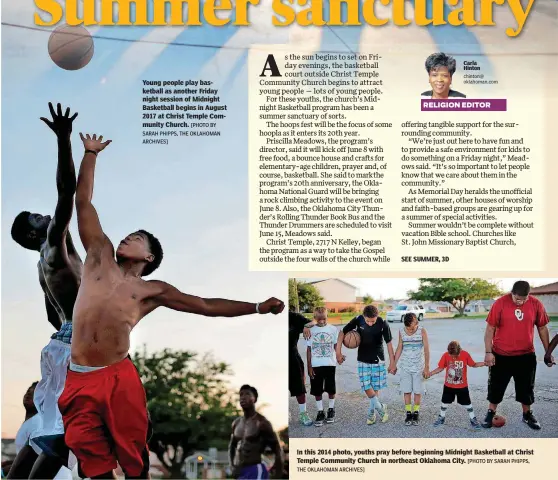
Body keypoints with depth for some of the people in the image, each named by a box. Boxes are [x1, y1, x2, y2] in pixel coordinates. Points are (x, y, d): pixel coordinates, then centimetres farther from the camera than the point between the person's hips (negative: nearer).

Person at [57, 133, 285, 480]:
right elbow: (83, 202, 18)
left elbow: (207, 306, 15)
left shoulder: (153, 291, 13)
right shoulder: (100, 258, 16)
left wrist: (258, 307, 11)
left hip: (119, 379, -1)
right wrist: (91, 154, 21)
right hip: (80, 379, 1)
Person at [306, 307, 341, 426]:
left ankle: (331, 410, 25)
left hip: (330, 364, 0)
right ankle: (320, 412, 15)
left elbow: (336, 345, 2)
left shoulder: (333, 329, -2)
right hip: (316, 365, 0)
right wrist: (309, 366, -3)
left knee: (331, 389, 6)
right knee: (317, 390, 4)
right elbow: (308, 349, 1)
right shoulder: (311, 330, -1)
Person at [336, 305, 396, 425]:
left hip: (378, 360, -1)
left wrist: (392, 363, -4)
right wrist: (338, 352, -7)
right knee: (366, 387, -8)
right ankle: (381, 408, 6)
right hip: (363, 360, 1)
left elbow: (389, 343, -7)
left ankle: (372, 412, 19)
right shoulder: (358, 320, -15)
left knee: (376, 388, 4)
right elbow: (343, 332, -4)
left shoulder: (383, 324, -17)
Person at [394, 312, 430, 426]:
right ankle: (408, 414, 9)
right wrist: (394, 364, 7)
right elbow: (399, 348, 7)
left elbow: (426, 350, -9)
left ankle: (416, 414, 12)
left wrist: (426, 367, -12)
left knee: (418, 391, 2)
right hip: (405, 367, 2)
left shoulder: (422, 331, -11)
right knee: (406, 391, 2)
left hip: (419, 367, -2)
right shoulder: (401, 331, -3)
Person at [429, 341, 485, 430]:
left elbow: (474, 364, -2)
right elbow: (440, 368, -3)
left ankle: (473, 420, 20)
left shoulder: (465, 355, -16)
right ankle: (441, 418, 33)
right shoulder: (446, 355, -15)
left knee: (467, 404, 5)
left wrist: (485, 363, -14)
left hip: (462, 386, -1)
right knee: (445, 403, 14)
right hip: (448, 386, 1)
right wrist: (430, 374, -9)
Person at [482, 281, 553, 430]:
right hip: (501, 355, -2)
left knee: (526, 387, 13)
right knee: (496, 386, 10)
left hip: (526, 355, 2)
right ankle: (491, 413, 27)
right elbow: (490, 329, -9)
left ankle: (527, 414, 31)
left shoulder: (536, 305, -8)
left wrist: (548, 352, 6)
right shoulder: (500, 303, -15)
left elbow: (542, 329, 4)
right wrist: (488, 352, -12)